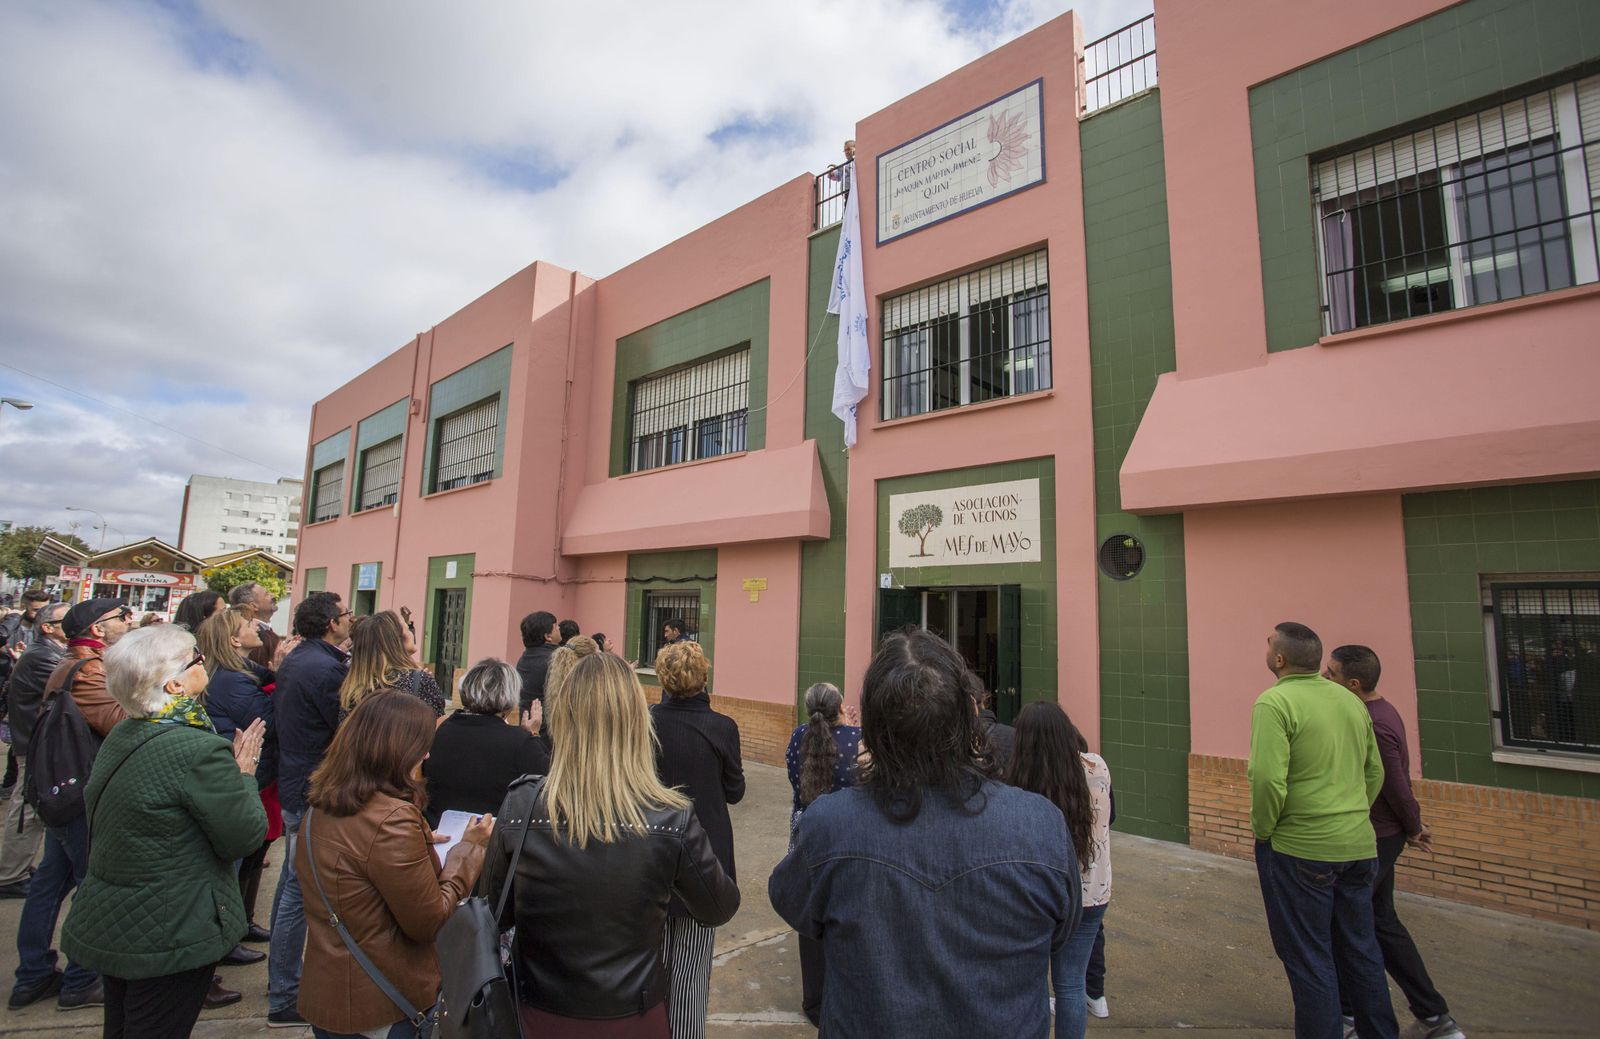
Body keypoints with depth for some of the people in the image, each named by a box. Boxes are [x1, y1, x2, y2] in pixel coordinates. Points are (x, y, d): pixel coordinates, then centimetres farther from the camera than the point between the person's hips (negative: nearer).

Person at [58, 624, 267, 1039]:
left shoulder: (121, 736, 1)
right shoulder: (199, 750, -28)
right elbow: (245, 836, -21)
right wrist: (245, 774, -7)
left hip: (108, 923, 9)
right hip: (170, 935, -9)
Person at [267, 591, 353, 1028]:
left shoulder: (294, 660, 9)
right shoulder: (326, 668, -22)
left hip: (293, 784, 10)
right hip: (315, 792, -10)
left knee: (292, 881, 21)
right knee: (300, 892, -1)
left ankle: (282, 976, 36)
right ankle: (284, 1000, 9)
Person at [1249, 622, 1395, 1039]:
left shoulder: (1275, 702, -18)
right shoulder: (1351, 700, 6)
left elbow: (1268, 779, -25)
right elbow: (1375, 773, 14)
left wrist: (1262, 829, -10)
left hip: (1299, 851, -7)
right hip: (1359, 848, 8)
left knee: (1309, 961, 7)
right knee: (1361, 951, 21)